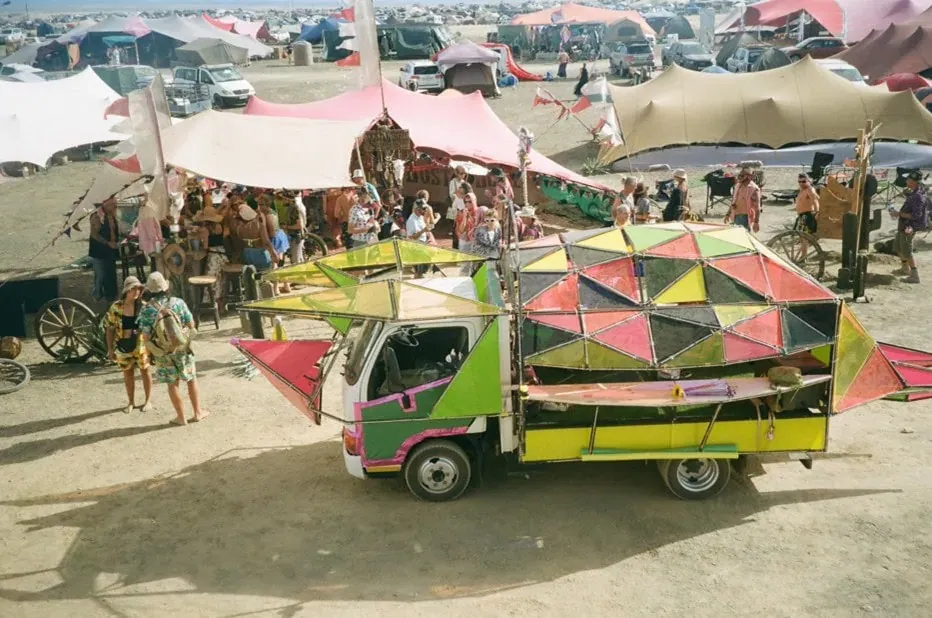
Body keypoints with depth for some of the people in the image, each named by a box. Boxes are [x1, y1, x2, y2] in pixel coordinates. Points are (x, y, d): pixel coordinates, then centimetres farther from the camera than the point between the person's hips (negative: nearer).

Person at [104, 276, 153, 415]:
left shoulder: (144, 306, -10)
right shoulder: (116, 308, -9)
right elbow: (110, 329, -1)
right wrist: (110, 349, -1)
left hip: (141, 344, -1)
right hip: (123, 345, 1)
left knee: (145, 371, 11)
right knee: (128, 374, 14)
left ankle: (148, 400, 26)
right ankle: (131, 402, 29)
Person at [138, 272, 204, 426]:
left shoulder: (146, 310, -14)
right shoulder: (178, 302, -11)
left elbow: (146, 336, -12)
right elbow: (191, 324, -6)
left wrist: (149, 350, 6)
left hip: (163, 353, 0)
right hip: (183, 348, 1)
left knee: (173, 384, 12)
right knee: (192, 379, 16)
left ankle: (181, 417, 20)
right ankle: (198, 413, 21)